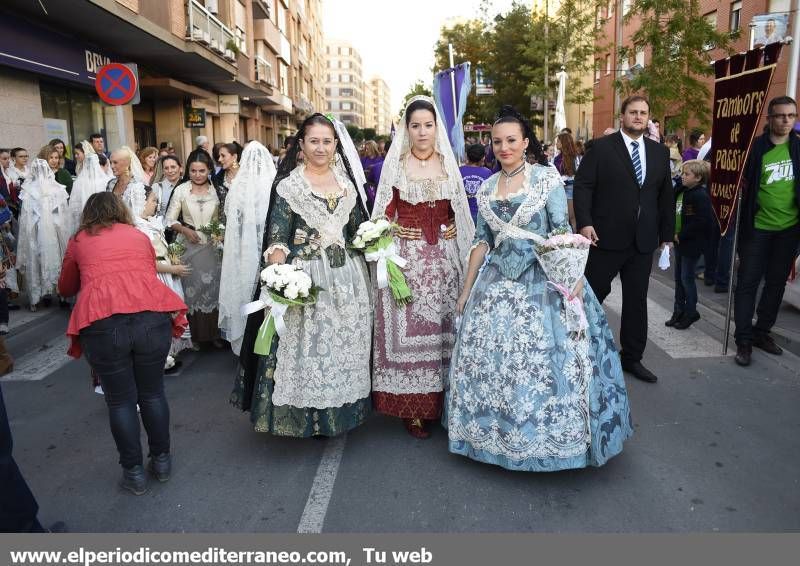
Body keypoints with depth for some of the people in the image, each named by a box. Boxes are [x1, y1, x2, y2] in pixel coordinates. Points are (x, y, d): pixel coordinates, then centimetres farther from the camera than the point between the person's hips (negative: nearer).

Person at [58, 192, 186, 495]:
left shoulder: (78, 241, 19)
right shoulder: (140, 236, 23)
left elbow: (66, 288, 35)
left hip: (102, 323, -1)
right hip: (152, 317, 2)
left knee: (120, 400, 14)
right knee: (152, 393, 19)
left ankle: (134, 472, 25)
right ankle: (161, 461, 32)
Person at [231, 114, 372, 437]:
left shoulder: (347, 180, 10)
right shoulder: (289, 185, -4)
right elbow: (277, 239, -9)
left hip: (348, 278, 5)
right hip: (305, 279, -4)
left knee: (346, 344, 12)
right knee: (306, 346, 1)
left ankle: (342, 410, 29)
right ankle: (306, 416, 18)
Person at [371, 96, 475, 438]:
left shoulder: (448, 163, 10)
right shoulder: (395, 164, 1)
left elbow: (458, 213, 12)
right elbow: (386, 214, -1)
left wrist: (464, 254, 7)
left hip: (443, 256, 3)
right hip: (407, 255, -3)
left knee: (442, 325, 7)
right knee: (409, 328, -1)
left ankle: (441, 398, 22)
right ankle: (411, 407, 10)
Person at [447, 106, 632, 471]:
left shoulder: (546, 177, -1)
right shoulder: (486, 188, 11)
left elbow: (562, 232, -8)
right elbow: (482, 241, 13)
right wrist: (466, 289, 12)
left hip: (543, 281, -4)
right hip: (498, 285, 4)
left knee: (546, 361, -4)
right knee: (490, 361, 6)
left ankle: (550, 436, 16)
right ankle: (500, 434, 24)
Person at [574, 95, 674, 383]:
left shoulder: (660, 152, 11)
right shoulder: (601, 148, -3)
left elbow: (666, 195, 14)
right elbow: (582, 185, -7)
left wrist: (667, 234, 11)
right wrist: (584, 222, -18)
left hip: (643, 241, 5)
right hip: (606, 238, -4)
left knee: (637, 300, 11)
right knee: (593, 294, 5)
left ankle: (632, 357, 23)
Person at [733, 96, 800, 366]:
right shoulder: (755, 147, -7)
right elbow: (743, 184, -5)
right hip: (758, 227, -4)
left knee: (776, 283, 12)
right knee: (748, 282, -1)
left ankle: (762, 332, 25)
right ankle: (743, 339, 6)